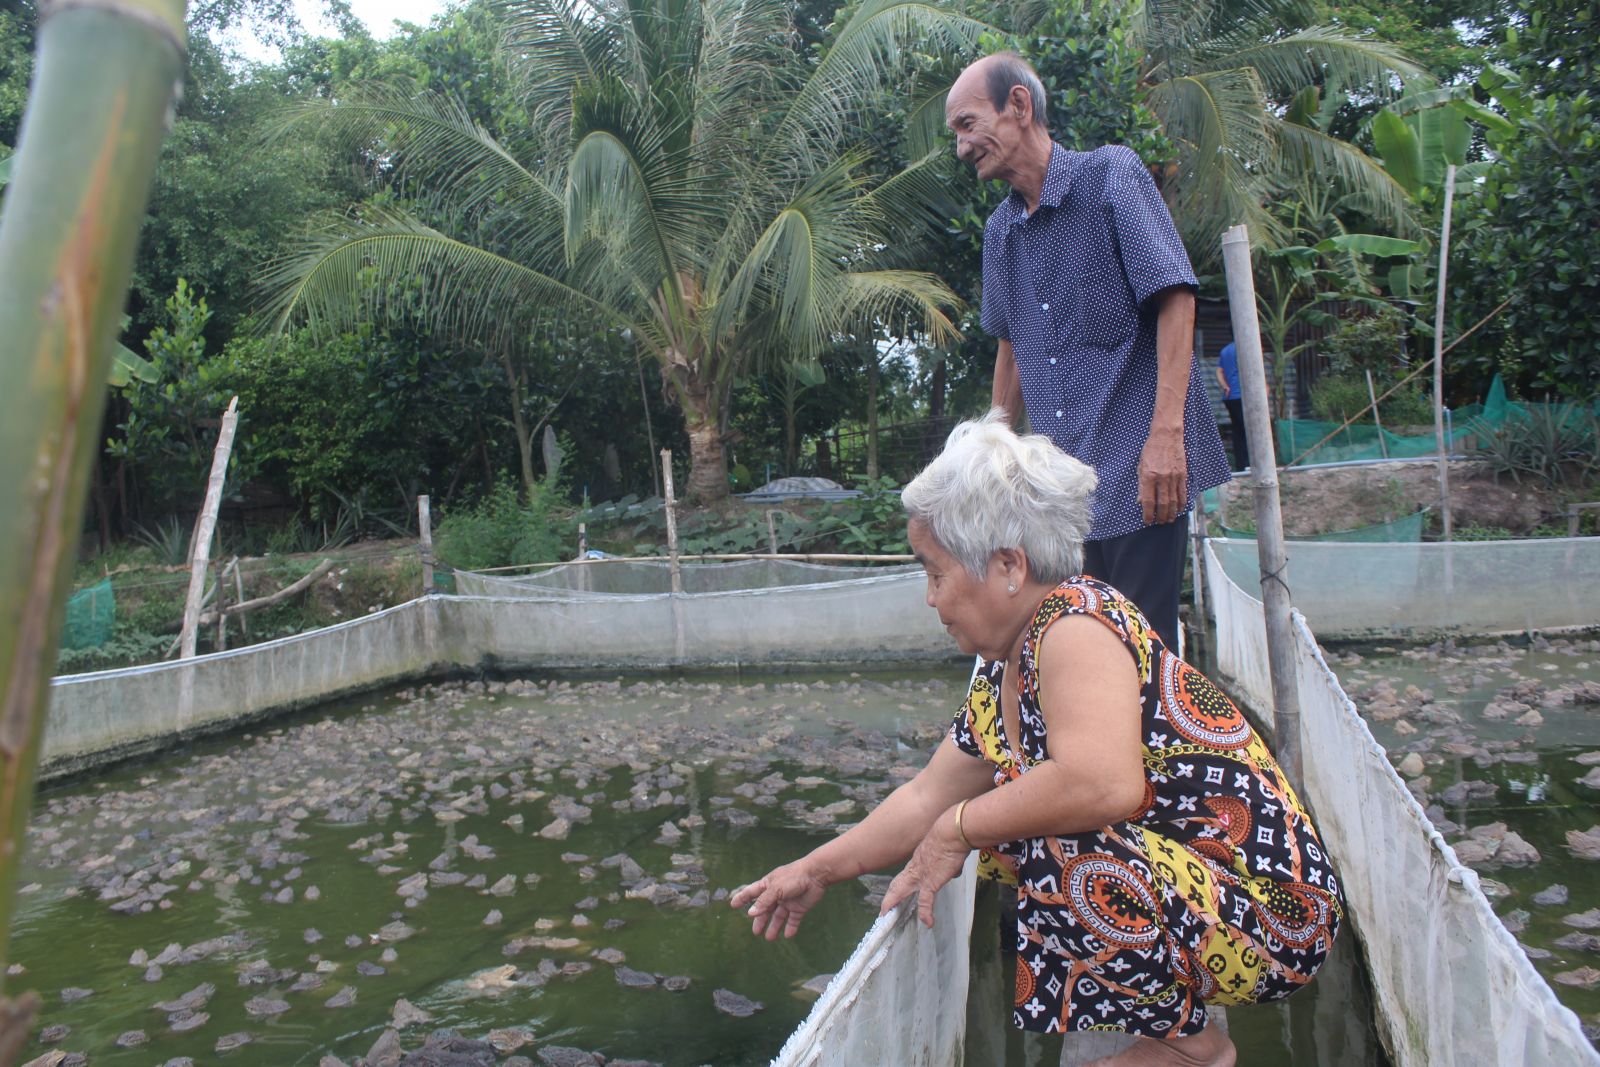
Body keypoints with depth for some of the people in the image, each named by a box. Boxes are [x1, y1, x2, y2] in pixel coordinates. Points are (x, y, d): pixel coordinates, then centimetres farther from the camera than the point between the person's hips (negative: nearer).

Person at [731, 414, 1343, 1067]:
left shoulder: (1075, 621, -22)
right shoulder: (1000, 676, 5)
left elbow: (1102, 786, -37)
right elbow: (928, 797, 13)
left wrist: (960, 828, -22)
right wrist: (817, 869, 13)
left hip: (1271, 915, -9)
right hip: (1173, 874, 9)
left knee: (1047, 851, -28)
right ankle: (1173, 1010, 15)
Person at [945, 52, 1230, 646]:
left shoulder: (1110, 174, -5)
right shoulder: (1000, 230, 15)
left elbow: (1174, 298, -13)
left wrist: (1166, 434, -22)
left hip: (1138, 464, -6)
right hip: (1064, 474, 7)